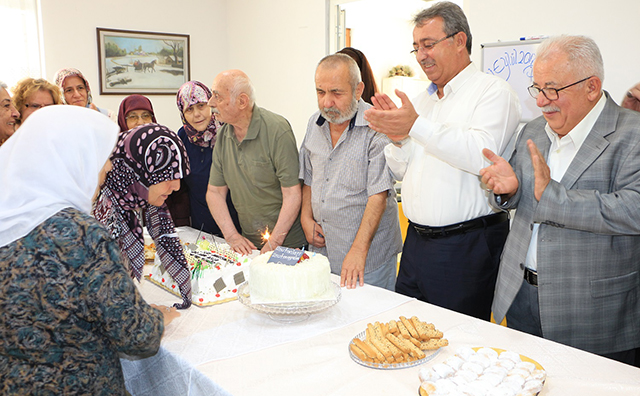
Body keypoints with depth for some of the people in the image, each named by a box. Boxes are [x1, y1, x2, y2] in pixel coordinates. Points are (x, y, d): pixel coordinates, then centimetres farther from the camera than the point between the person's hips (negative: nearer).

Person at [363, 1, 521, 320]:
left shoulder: (493, 91, -6)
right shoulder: (423, 100, 15)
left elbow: (483, 156, -24)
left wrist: (416, 126, -24)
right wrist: (398, 137, -3)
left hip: (465, 246, -7)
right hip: (416, 240, 7)